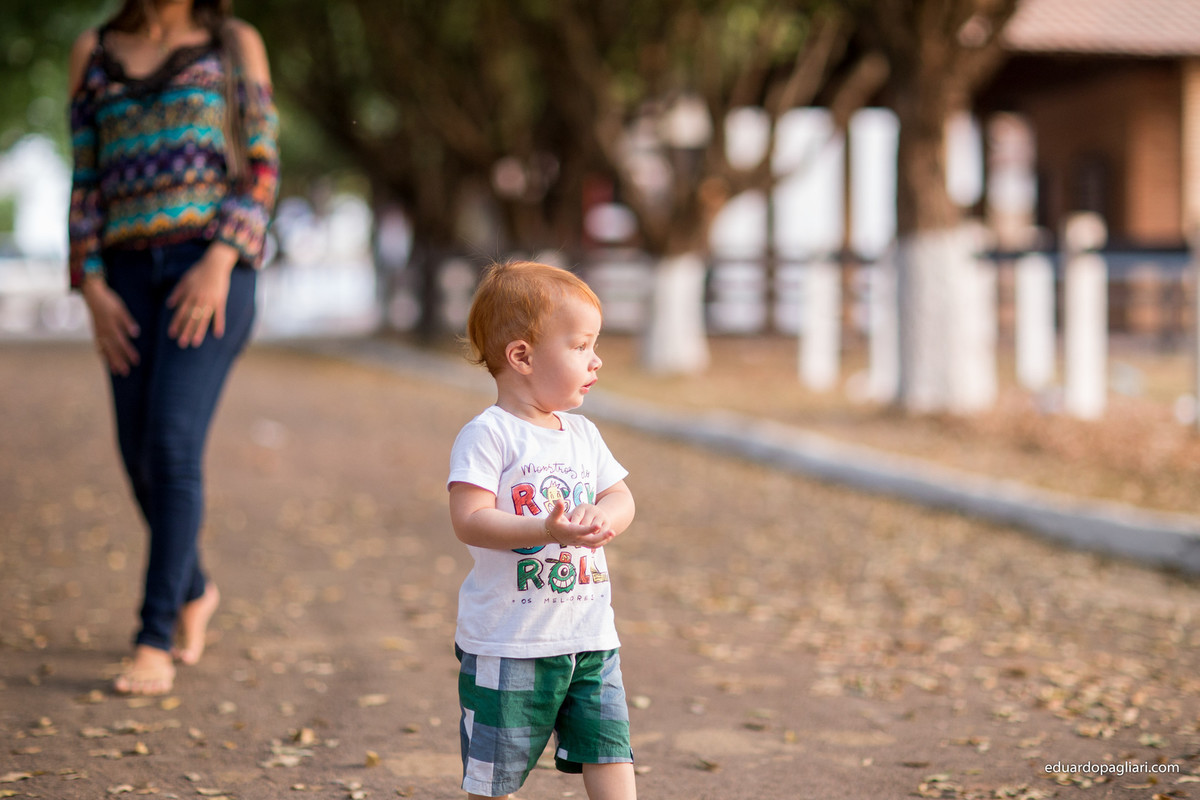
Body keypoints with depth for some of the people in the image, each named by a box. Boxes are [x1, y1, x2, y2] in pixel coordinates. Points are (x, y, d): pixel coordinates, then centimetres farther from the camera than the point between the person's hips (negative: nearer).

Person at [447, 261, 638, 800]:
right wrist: (546, 530, -33)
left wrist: (604, 518, -13)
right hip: (508, 647, -6)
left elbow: (620, 498, 11)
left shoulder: (583, 435, 10)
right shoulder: (488, 436, -13)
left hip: (590, 638, 6)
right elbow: (469, 521, -21)